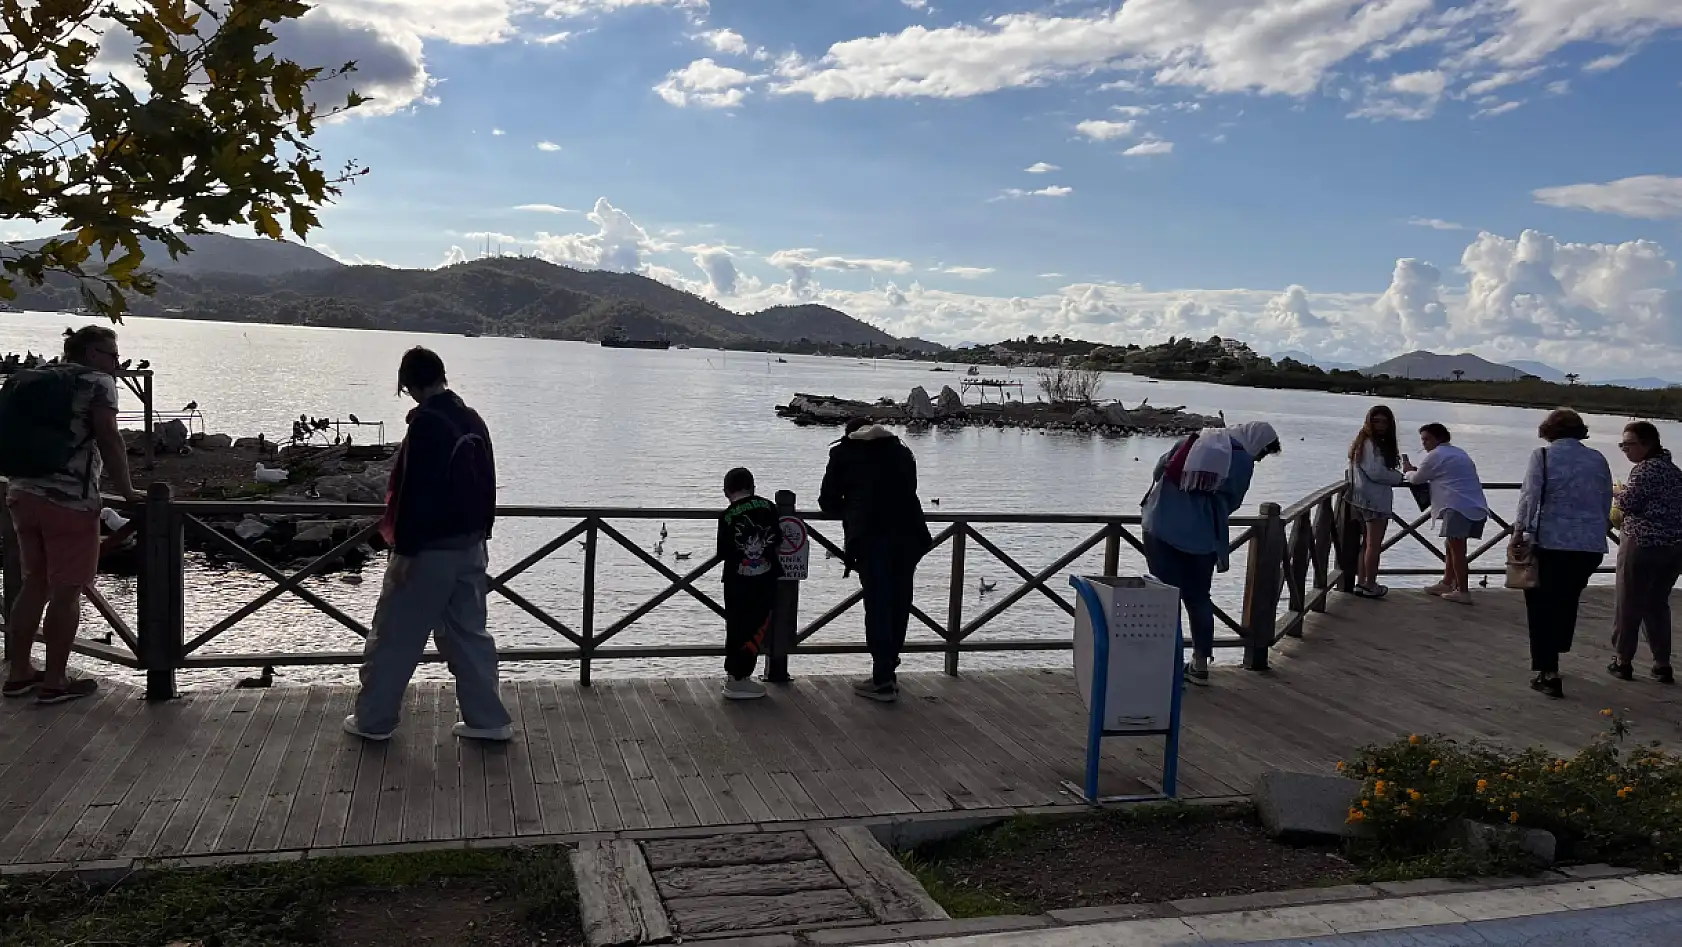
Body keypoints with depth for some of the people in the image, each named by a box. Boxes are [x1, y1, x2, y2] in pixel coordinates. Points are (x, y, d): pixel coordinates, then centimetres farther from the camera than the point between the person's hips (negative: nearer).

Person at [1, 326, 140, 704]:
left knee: (34, 583, 17)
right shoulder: (98, 381, -5)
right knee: (67, 591, 0)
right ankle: (55, 681, 5)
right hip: (70, 498, -8)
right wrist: (126, 491, -9)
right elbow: (108, 438, -13)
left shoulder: (35, 379, 19)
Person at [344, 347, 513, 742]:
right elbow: (487, 485, 15)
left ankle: (373, 720, 17)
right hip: (470, 546, 8)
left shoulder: (426, 423, -17)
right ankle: (488, 719, 15)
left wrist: (404, 550, -17)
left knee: (393, 636, 6)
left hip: (430, 549, -8)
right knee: (468, 633, 13)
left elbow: (414, 492, -21)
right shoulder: (474, 421, 9)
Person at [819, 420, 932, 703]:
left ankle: (883, 681, -4)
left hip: (871, 534, -4)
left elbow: (828, 501, 16)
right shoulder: (901, 451, 25)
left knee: (877, 605, -2)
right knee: (898, 604, 12)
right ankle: (888, 673, 20)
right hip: (909, 534, 4)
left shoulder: (843, 452, 16)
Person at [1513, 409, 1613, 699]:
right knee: (1567, 601, 19)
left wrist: (1519, 530, -4)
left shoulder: (1542, 455, -5)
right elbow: (1606, 505, 14)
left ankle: (1548, 672, -4)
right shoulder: (1598, 459, 9)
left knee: (1542, 605, 3)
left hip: (1550, 542, -5)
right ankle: (1552, 658, 32)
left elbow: (1530, 496, -12)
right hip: (1591, 545, 5)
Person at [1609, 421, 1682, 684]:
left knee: (1628, 604, 4)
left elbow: (1627, 503, -18)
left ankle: (1623, 661, 10)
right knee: (1658, 604, 15)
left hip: (1643, 544, -8)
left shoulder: (1644, 469, -13)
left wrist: (1618, 492, 2)